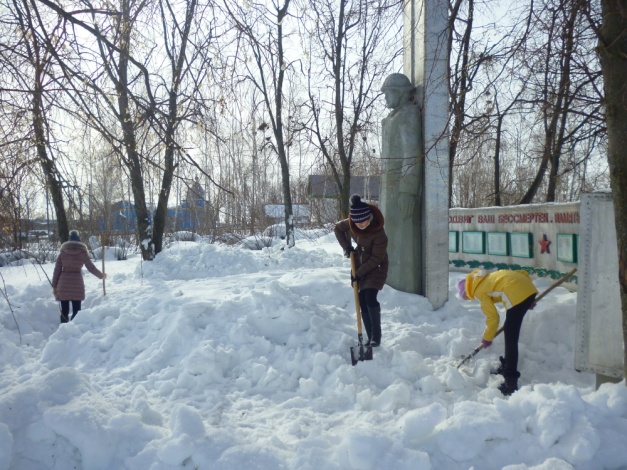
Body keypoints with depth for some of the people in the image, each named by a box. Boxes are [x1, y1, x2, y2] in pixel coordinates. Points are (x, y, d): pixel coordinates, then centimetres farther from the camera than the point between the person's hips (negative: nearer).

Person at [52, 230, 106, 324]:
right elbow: (91, 267, 5)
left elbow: (57, 270, 3)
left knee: (64, 311, 7)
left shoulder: (63, 252, 4)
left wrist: (54, 285, 9)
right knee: (76, 311, 4)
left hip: (63, 284, 1)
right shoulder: (83, 252, 0)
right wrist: (101, 275, 22)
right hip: (77, 284, -1)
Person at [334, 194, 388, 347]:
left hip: (376, 269, -6)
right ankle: (370, 338, 12)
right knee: (362, 302, 4)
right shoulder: (350, 224, -14)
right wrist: (346, 247, -2)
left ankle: (376, 337, -7)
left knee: (370, 299, -20)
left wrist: (359, 273, -20)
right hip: (360, 267, 6)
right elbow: (338, 229, 8)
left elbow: (376, 259, -24)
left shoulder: (379, 234, -31)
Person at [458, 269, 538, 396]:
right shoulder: (489, 278, 28)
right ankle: (507, 367, 38)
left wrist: (487, 338, 17)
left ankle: (511, 382, -7)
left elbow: (493, 317, 3)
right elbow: (523, 273, 25)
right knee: (509, 331, 24)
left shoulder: (478, 290, 5)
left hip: (517, 295, -9)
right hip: (529, 289, 9)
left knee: (510, 338, -4)